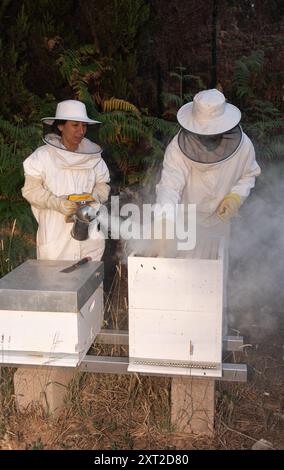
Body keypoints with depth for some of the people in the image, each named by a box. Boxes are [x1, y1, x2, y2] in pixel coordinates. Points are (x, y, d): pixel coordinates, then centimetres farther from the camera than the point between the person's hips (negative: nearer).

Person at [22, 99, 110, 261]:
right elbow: (31, 189, -1)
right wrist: (57, 203, -15)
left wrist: (95, 198, -7)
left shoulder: (93, 156, 7)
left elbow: (103, 185, 14)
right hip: (55, 234, -2)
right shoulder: (43, 156, -1)